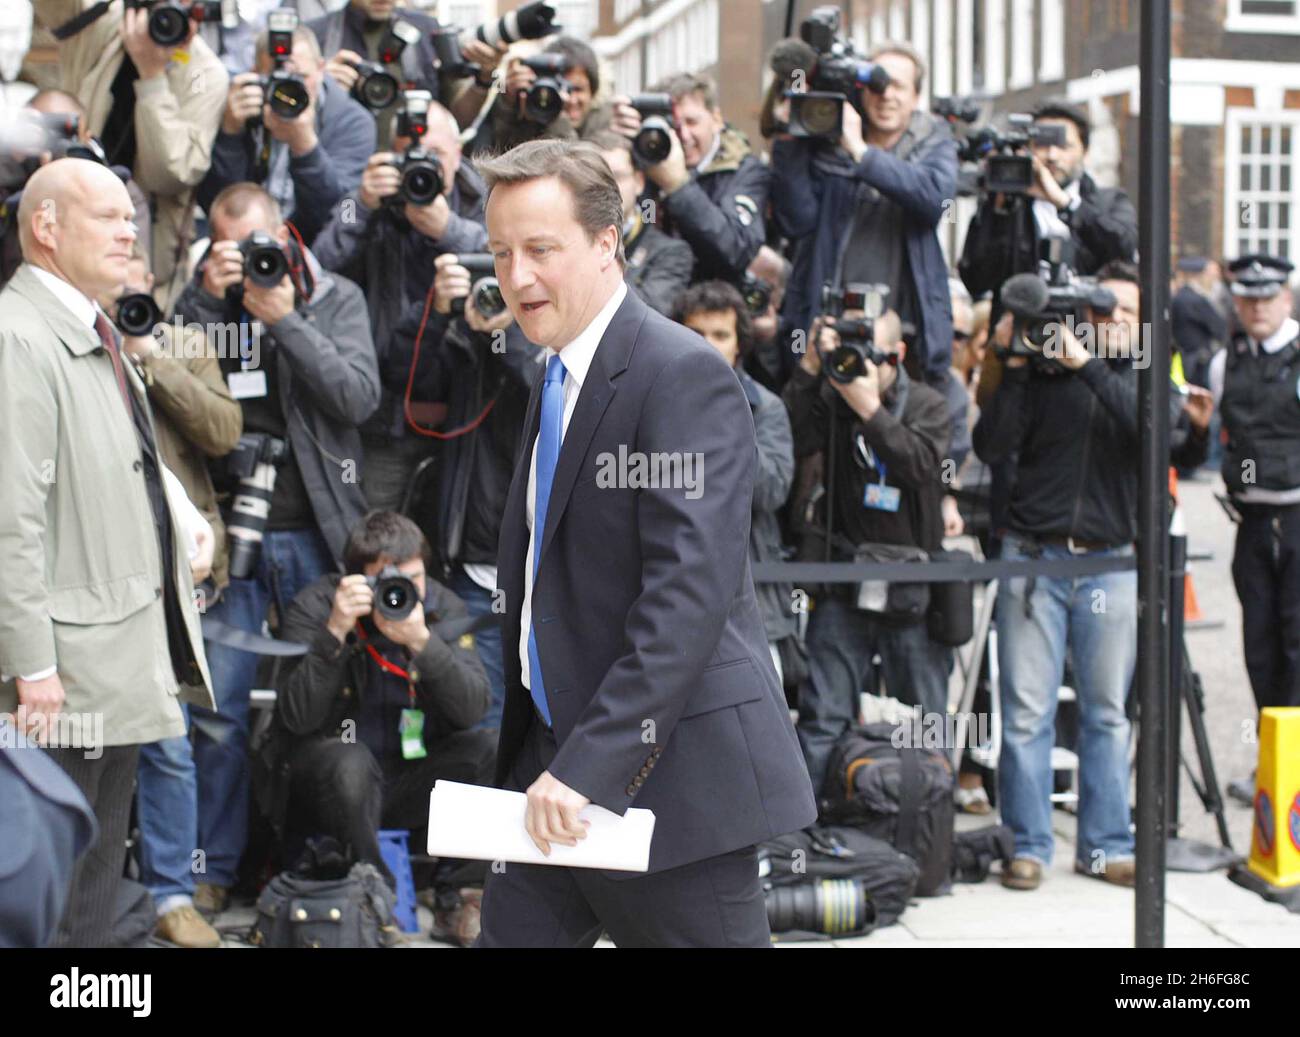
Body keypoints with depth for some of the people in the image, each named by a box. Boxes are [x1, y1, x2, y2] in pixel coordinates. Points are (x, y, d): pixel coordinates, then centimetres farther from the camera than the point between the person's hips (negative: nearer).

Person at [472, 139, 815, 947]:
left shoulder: (684, 374, -14)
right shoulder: (558, 376, 14)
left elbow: (691, 591, -23)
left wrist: (591, 763, -26)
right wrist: (546, 756, 14)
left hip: (673, 770, -8)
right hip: (561, 760, 8)